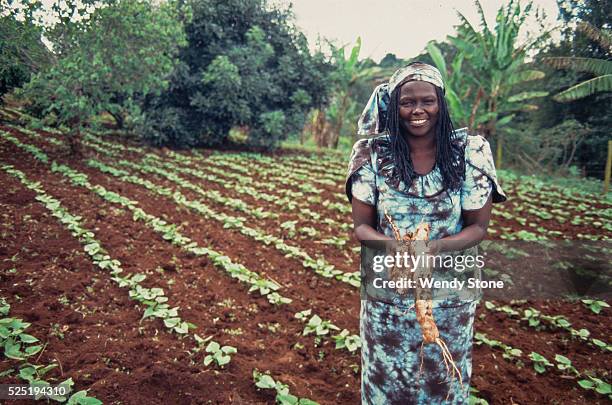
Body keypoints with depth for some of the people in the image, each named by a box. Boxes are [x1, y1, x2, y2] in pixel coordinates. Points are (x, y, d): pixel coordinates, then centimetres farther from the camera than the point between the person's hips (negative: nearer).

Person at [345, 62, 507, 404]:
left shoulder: (469, 152, -8)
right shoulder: (373, 154, -7)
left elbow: (479, 226, -5)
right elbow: (361, 225, -4)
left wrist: (437, 246, -24)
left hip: (451, 294, 0)